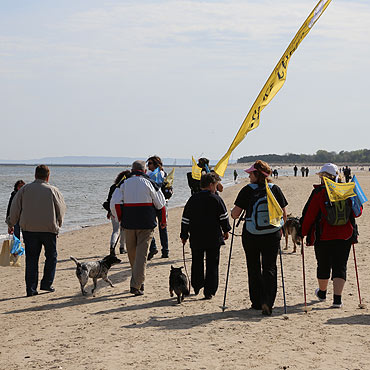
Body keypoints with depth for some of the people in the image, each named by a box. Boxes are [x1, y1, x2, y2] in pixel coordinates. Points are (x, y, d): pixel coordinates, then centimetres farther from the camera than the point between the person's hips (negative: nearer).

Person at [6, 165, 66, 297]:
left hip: (29, 228, 2)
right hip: (49, 229, -2)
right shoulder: (53, 190, -1)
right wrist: (58, 224, 25)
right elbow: (61, 209, 8)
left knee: (31, 258, 6)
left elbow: (15, 208, 4)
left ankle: (31, 288, 3)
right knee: (51, 256, 15)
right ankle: (46, 283, 10)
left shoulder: (24, 189, 2)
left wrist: (11, 224, 17)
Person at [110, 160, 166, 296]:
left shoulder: (124, 184, 4)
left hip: (129, 223, 2)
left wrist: (120, 219, 12)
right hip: (146, 224, -2)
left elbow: (114, 204, -2)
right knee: (141, 254, -2)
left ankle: (138, 282, 27)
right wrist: (163, 221, 15)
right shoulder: (149, 183, -1)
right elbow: (160, 204, 1)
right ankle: (136, 286, -9)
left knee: (132, 253, 15)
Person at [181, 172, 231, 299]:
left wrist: (184, 235, 14)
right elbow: (224, 217, -1)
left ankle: (196, 287, 22)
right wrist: (226, 231, 15)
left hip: (196, 238, 3)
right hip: (213, 238, -3)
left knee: (197, 263, 18)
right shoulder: (216, 199, -7)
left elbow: (185, 219, 5)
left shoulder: (192, 199, 3)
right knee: (212, 265, 3)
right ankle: (209, 291, 0)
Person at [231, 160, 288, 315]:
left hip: (251, 235, -1)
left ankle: (257, 302, 17)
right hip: (272, 235, 1)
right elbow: (284, 214, 3)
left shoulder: (247, 190, -8)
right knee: (270, 268, 5)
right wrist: (280, 228, 20)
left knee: (254, 269, 12)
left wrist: (232, 212, 15)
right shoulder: (275, 189, -1)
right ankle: (267, 302, -9)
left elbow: (235, 214, -8)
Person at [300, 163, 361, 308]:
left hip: (323, 236, -2)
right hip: (345, 236, 2)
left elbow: (309, 215, -10)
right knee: (340, 266, 4)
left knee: (323, 266, 16)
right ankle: (337, 299, -7)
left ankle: (322, 292, 37)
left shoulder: (319, 192, -10)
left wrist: (302, 232, 1)